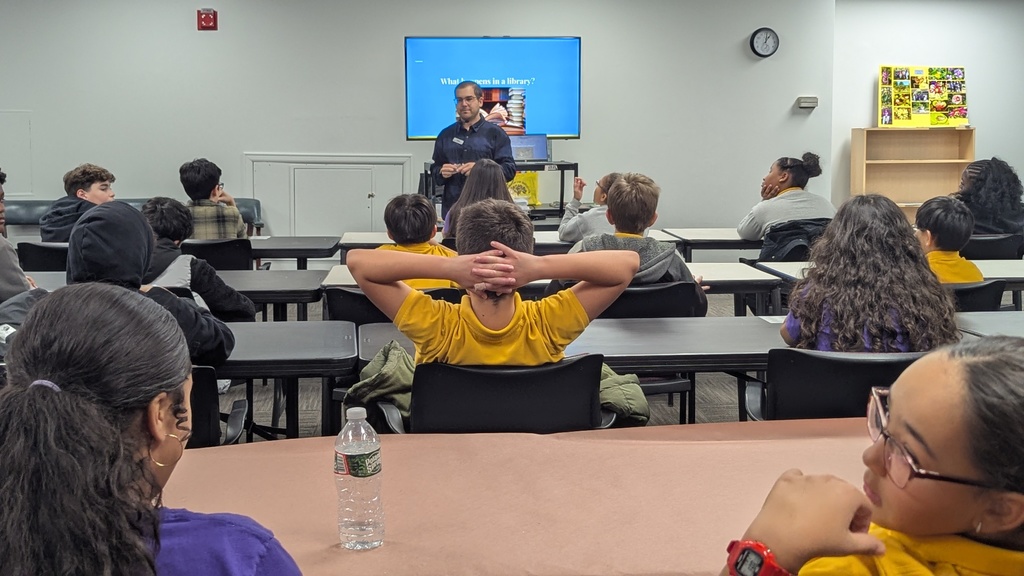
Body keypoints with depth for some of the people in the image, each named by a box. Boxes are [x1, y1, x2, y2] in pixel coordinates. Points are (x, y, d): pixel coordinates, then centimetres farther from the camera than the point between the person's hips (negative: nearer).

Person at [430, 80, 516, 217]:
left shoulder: (495, 134, 6)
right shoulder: (445, 135, 17)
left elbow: (509, 169, -2)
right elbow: (434, 170, 20)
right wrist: (442, 173, -3)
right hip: (452, 208, 3)